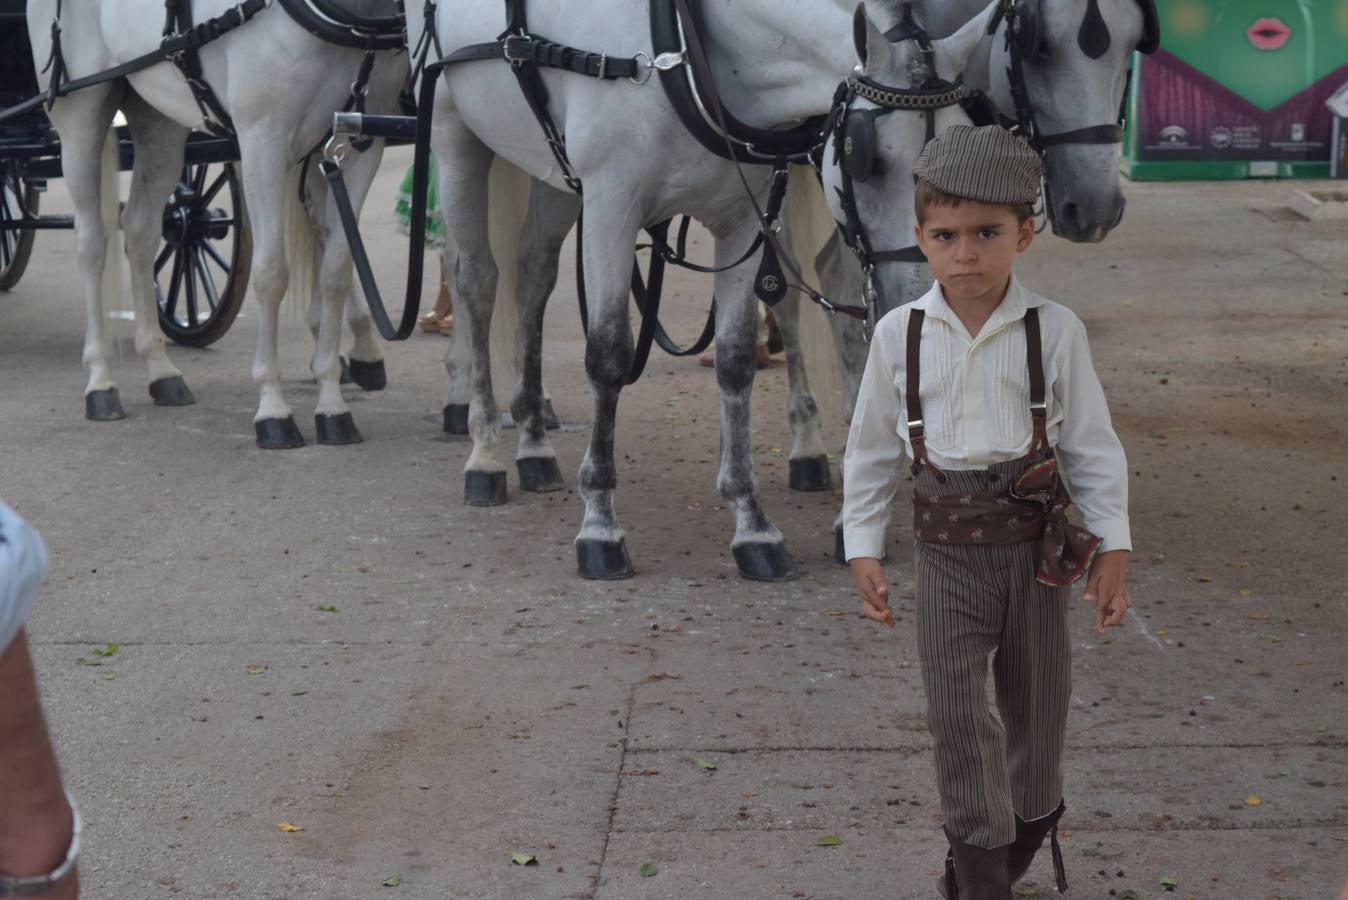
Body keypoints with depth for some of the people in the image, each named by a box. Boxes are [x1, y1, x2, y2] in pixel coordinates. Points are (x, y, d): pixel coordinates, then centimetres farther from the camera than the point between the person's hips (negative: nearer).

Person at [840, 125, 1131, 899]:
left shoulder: (1055, 331, -8)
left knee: (1036, 698, 15)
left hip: (1035, 543, 0)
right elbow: (872, 451, 4)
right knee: (957, 709, -1)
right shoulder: (900, 335, -5)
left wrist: (1112, 547, -3)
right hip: (948, 548, 0)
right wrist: (864, 548, 3)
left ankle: (1031, 825, 39)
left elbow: (1094, 446, -2)